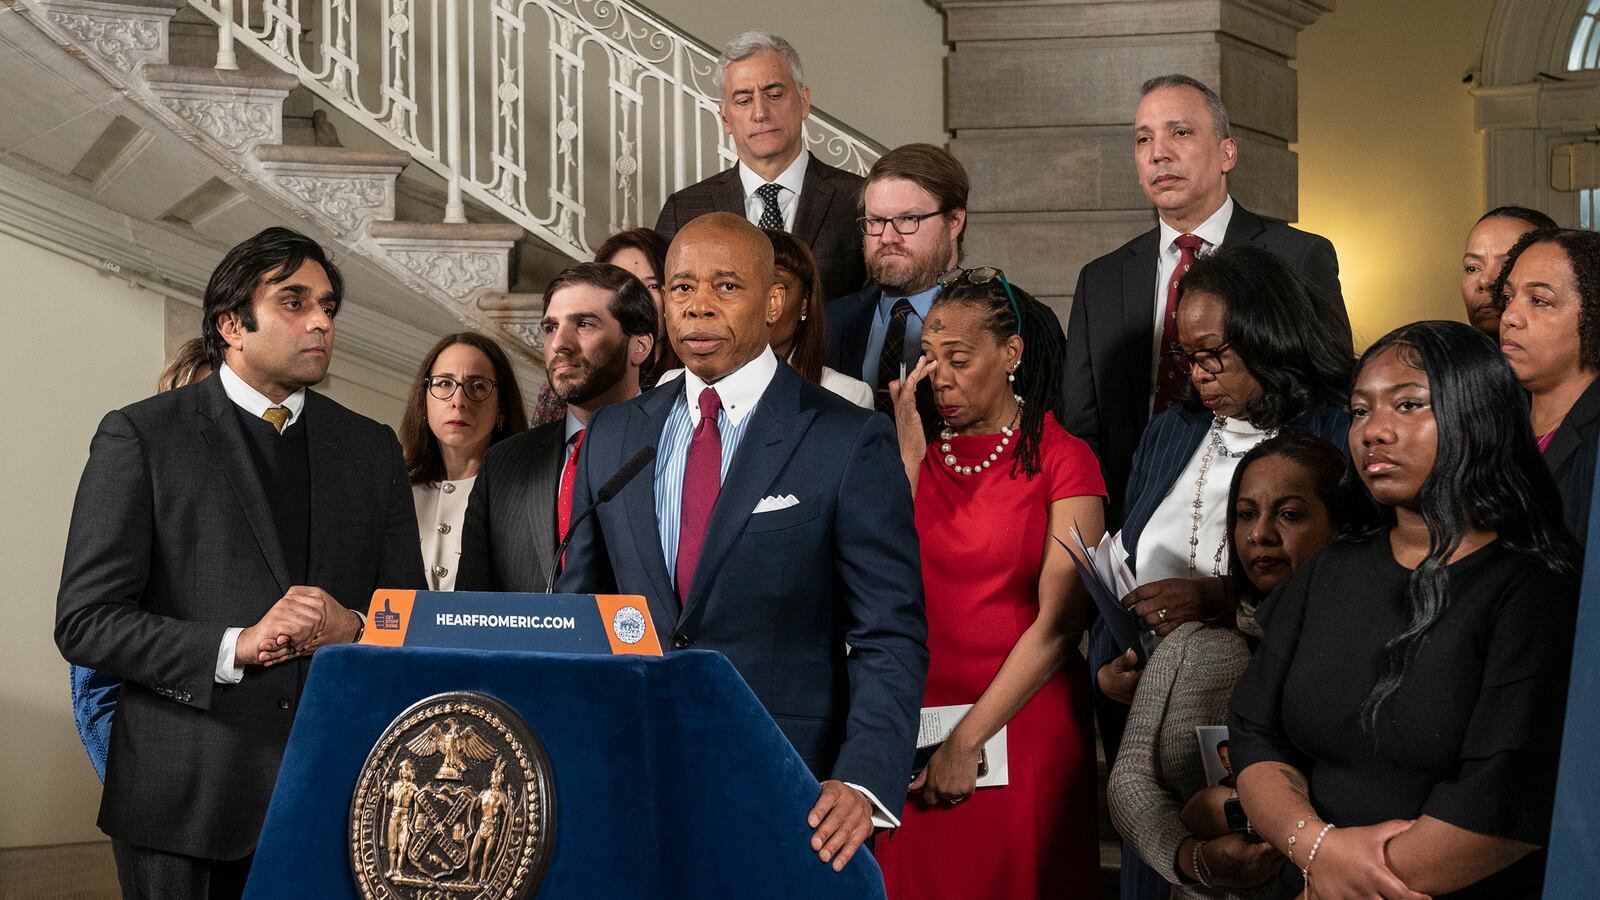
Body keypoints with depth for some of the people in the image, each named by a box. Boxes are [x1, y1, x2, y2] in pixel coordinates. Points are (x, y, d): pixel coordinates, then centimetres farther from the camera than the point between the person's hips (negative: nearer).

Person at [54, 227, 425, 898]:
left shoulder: (371, 448, 12)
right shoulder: (139, 436, -1)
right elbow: (85, 621, -6)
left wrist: (354, 629, -9)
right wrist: (235, 646, -18)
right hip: (189, 801, -3)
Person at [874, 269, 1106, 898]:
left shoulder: (1062, 460, -3)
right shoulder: (916, 452, 11)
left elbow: (1059, 622, -11)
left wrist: (968, 741, -15)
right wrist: (910, 452, -6)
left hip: (1023, 726, -3)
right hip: (913, 729, 3)